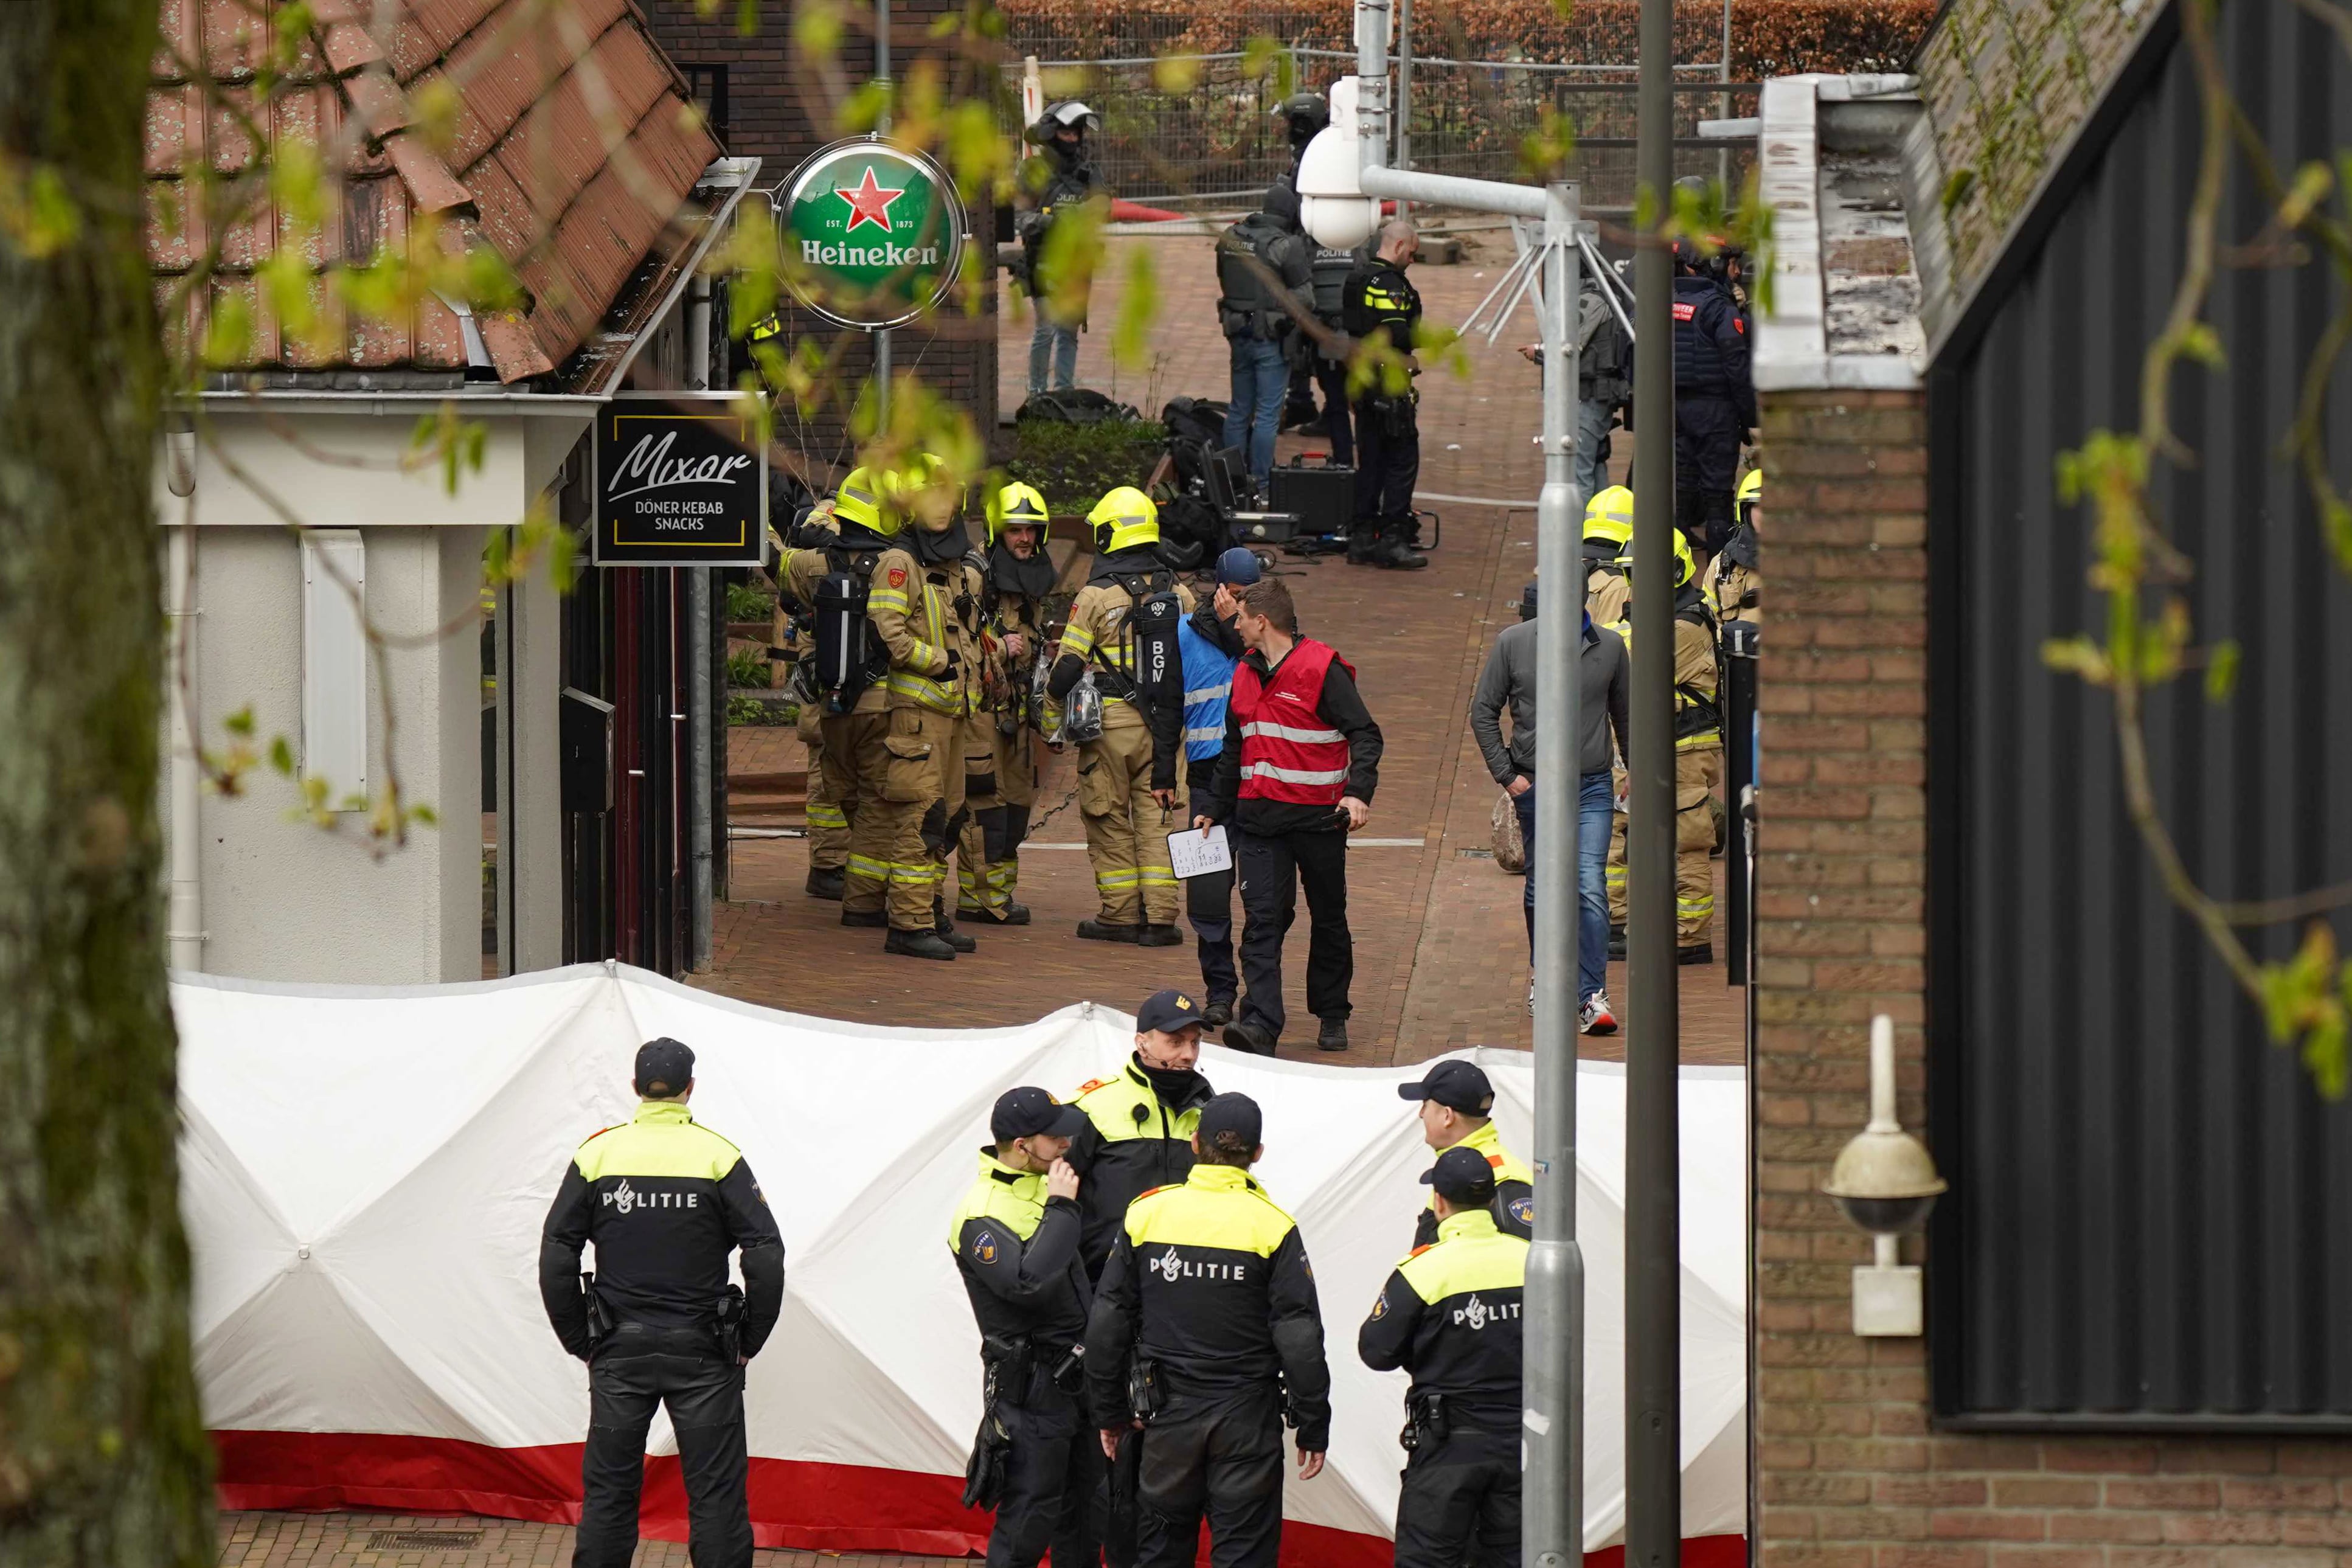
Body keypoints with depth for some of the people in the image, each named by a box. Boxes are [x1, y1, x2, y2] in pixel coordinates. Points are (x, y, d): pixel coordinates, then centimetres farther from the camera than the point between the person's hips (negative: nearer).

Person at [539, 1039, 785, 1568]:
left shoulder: (596, 1155, 0)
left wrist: (580, 1341, 8)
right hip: (703, 1355, -2)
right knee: (716, 1492, 3)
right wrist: (749, 1342, 1)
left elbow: (556, 1259, -1)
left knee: (608, 1490, 9)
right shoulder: (719, 1157, -6)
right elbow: (766, 1260, -10)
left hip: (619, 1352, 2)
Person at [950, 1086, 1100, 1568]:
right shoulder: (981, 1216, -20)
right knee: (1028, 1523, -4)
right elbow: (1029, 1282, -35)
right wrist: (1061, 1209, -27)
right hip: (1031, 1386, -9)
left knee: (1084, 1510, 17)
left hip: (1078, 1374, 9)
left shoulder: (1047, 1181, 7)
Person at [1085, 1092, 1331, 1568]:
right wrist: (1313, 1427, 0)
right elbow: (1299, 1337, -9)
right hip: (1246, 1421, -2)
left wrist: (1110, 1411, 15)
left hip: (1168, 1416, 2)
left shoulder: (1147, 1214, -1)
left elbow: (1107, 1324, 5)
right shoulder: (1272, 1228, -9)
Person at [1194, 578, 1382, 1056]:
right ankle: (1260, 1023, -18)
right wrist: (1215, 810, 23)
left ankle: (1332, 1016, 25)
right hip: (1260, 819, 5)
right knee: (1261, 921, -9)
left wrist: (1358, 793, -24)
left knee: (1329, 921, 10)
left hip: (1318, 818, -5)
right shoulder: (1245, 675, 12)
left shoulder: (1322, 669, -10)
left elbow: (1364, 734, -11)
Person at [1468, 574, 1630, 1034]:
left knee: (1589, 888, -12)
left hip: (1592, 788, -1)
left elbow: (1625, 715, 15)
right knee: (1541, 887, 12)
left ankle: (1592, 994, -12)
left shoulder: (1609, 646, 2)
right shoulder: (1513, 643, -1)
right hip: (1534, 785, 1)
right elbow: (1483, 711, 5)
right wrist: (1506, 774, -1)